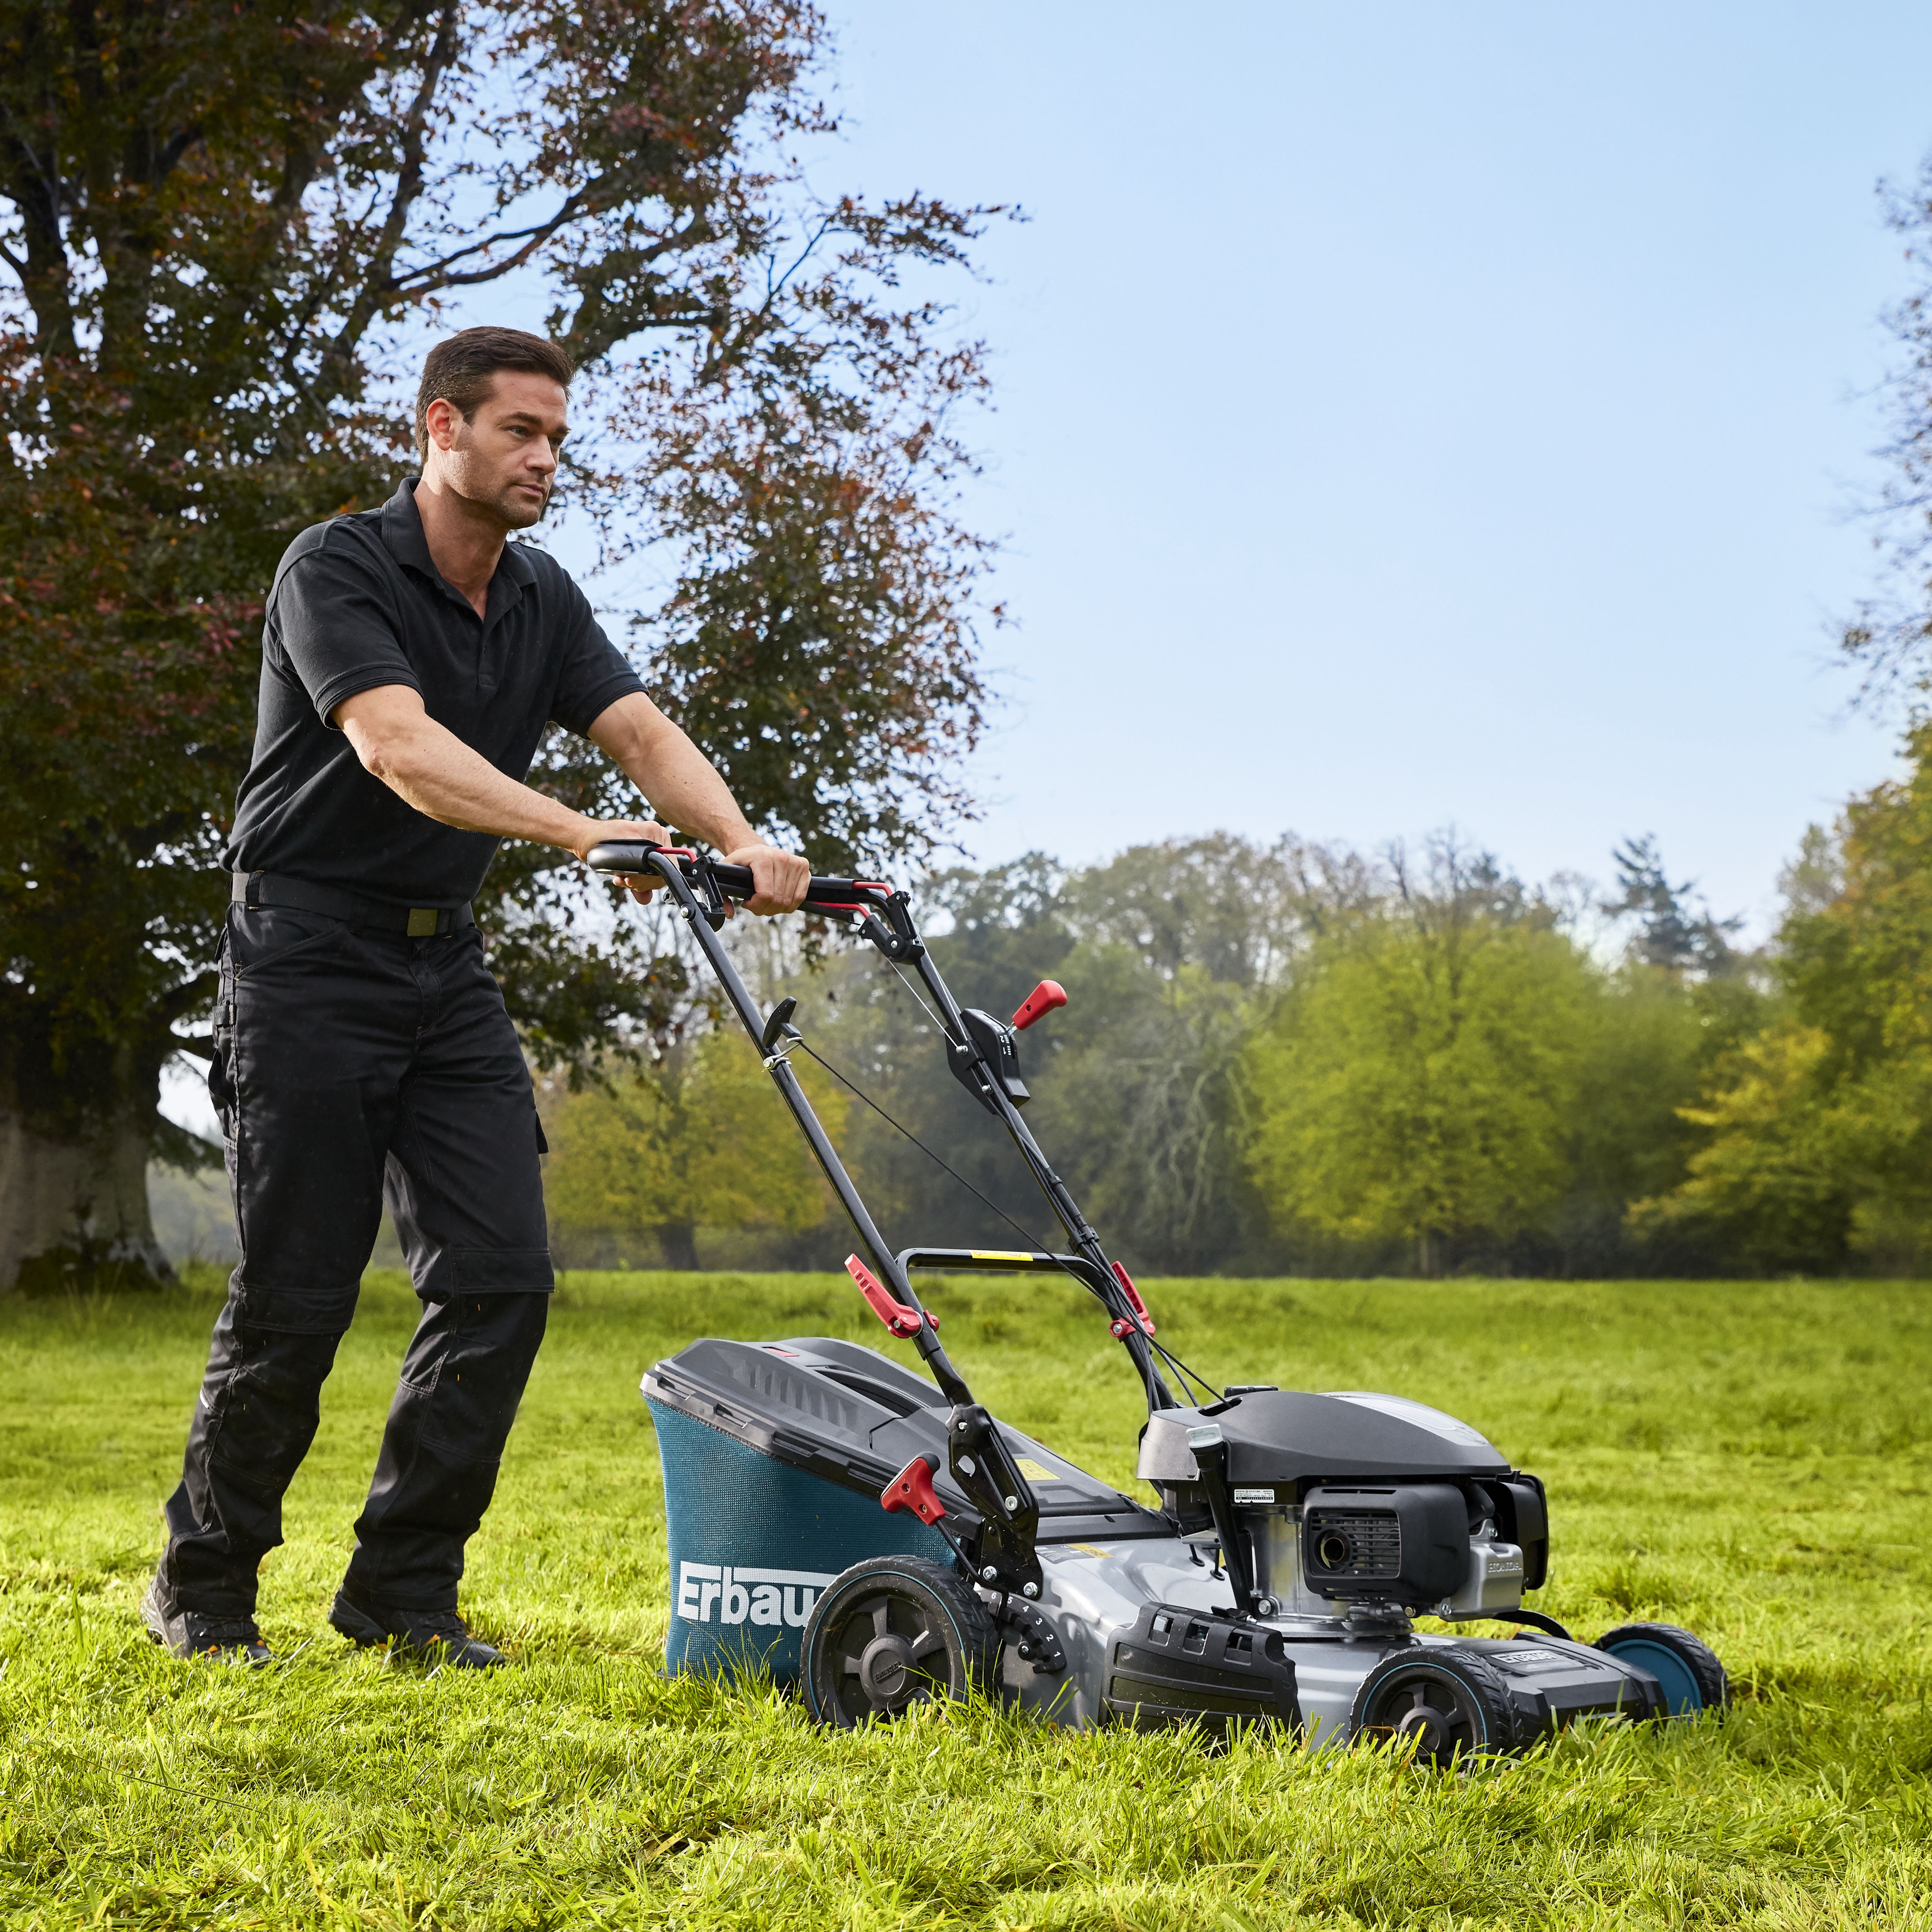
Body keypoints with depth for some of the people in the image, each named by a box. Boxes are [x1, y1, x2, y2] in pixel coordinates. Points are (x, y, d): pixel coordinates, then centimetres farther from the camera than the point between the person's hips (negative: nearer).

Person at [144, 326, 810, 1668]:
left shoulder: (543, 601, 9)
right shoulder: (337, 570, -13)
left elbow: (642, 730, -5)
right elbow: (396, 746, -30)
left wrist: (740, 842, -25)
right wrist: (582, 833, -43)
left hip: (447, 961, 7)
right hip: (310, 957, -6)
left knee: (502, 1278, -3)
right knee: (295, 1295, -4)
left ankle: (403, 1592, 9)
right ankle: (203, 1587, 16)